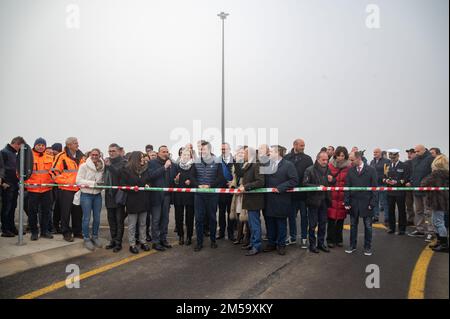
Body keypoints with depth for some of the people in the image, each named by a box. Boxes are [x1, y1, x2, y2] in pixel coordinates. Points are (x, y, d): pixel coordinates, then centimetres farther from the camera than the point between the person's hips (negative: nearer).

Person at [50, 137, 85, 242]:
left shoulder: (81, 157, 11)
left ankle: (77, 231, 21)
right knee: (66, 212, 1)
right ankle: (66, 233, 12)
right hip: (65, 189, -5)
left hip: (78, 189, 5)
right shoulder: (62, 156, -6)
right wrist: (64, 181, -13)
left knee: (78, 211, 10)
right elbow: (55, 171, -8)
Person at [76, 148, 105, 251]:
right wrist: (94, 183, -18)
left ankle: (95, 236, 29)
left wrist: (102, 184, -10)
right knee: (87, 218, 4)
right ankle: (86, 239, 20)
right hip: (86, 195, -3)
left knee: (97, 218, 11)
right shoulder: (84, 166, -9)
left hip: (97, 195, 4)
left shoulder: (102, 167, 0)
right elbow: (78, 181, -14)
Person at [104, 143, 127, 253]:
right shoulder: (107, 162, 10)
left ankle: (118, 242, 8)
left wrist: (109, 166, -30)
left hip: (119, 194, -6)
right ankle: (113, 240, 25)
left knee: (119, 220, 1)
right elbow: (105, 177, 19)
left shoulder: (123, 162, -6)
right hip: (109, 195, 6)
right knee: (111, 219, 14)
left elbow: (120, 174, -22)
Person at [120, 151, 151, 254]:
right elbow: (122, 185, -9)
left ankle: (143, 242, 25)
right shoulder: (126, 170, -7)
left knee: (143, 223, 14)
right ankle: (132, 244, 14)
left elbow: (148, 181, 19)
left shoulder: (145, 169, 8)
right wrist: (132, 188, -23)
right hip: (132, 201, -5)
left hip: (143, 200, 5)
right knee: (132, 225, 4)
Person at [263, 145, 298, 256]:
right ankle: (271, 243, 23)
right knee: (270, 223, 10)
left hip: (281, 200, -4)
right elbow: (263, 180, 14)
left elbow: (294, 180, -12)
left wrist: (280, 188, -17)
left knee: (281, 223, 7)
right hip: (269, 200, 5)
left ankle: (281, 245, 18)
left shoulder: (288, 165, -5)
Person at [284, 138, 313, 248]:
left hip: (304, 191, -1)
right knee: (291, 215, 11)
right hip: (291, 191, 1)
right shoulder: (287, 158, 0)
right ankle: (292, 237, 26)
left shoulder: (307, 159, 1)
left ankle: (304, 238, 18)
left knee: (304, 215, 8)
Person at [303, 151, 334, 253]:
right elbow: (305, 184, -15)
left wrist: (332, 180, -5)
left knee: (323, 223, 13)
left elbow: (334, 182, 18)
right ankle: (312, 245, 15)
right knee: (313, 224, 4)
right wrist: (318, 187, -22)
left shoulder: (328, 170, 7)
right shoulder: (310, 170, -10)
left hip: (324, 200, 5)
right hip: (313, 200, -5)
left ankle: (321, 243, 26)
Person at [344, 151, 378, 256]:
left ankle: (367, 247, 21)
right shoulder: (350, 171, 2)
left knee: (368, 226, 7)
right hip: (353, 203, 2)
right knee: (353, 225, 11)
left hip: (366, 203, -2)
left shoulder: (371, 170, -5)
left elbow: (374, 187, -6)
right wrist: (347, 202, -3)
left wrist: (372, 203, -11)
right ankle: (352, 246, 23)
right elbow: (347, 187, 3)